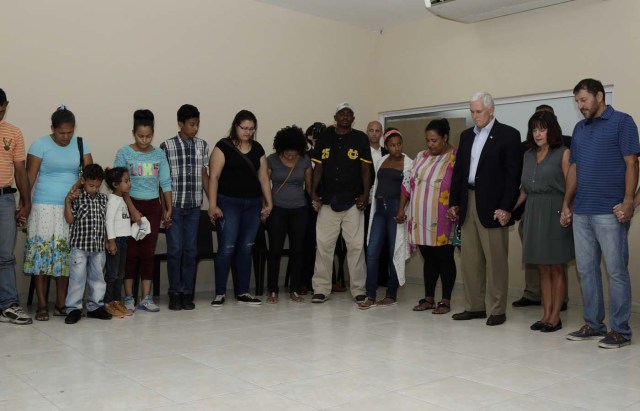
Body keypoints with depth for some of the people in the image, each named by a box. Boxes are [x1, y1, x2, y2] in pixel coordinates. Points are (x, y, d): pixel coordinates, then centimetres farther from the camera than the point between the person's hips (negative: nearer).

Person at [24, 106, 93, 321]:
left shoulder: (81, 145, 8)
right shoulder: (40, 145, -1)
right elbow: (30, 177, -3)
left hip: (72, 207, 3)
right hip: (45, 207, -3)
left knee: (66, 255, 4)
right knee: (42, 253, -4)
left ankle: (61, 305, 13)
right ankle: (42, 306, 5)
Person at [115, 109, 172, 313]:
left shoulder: (159, 154, 3)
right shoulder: (124, 153, -5)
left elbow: (165, 183, 5)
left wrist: (169, 209, 0)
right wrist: (132, 210, -15)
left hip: (153, 206, 3)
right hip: (131, 204, -3)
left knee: (148, 252, 5)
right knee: (131, 251, 0)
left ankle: (146, 298, 11)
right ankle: (128, 297, 9)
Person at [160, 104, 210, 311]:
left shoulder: (202, 145, 7)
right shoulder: (167, 146, -3)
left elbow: (205, 176, 11)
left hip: (194, 207, 3)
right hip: (174, 206, -3)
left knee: (191, 250, 5)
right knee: (175, 250, 0)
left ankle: (187, 293, 13)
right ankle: (175, 293, 11)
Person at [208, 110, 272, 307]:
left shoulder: (257, 148, 12)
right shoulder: (223, 146, -4)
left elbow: (263, 176, 14)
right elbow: (214, 176, -8)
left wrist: (269, 202, 10)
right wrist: (212, 205, -14)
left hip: (253, 204, 5)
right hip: (228, 203, -5)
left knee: (246, 248, 8)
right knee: (227, 248, -6)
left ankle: (243, 292, 16)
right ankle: (220, 293, 5)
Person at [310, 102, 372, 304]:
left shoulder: (361, 138, 4)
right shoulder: (325, 137, 7)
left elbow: (365, 169, 3)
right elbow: (318, 167, 7)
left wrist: (365, 195, -7)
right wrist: (314, 193, -3)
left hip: (352, 202, -1)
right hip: (328, 201, 1)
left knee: (356, 246, 1)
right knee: (324, 245, 3)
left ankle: (358, 290, 10)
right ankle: (321, 289, 10)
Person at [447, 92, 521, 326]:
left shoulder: (508, 135, -3)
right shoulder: (466, 136, 16)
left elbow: (513, 174, -8)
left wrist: (506, 207, -15)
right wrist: (454, 202, 10)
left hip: (492, 206, -6)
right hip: (468, 203, 6)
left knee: (496, 260, -1)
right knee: (470, 259, 9)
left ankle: (498, 310, 8)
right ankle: (474, 306, 18)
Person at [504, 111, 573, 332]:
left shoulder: (563, 154, -2)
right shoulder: (528, 155, 14)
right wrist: (509, 211, 9)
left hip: (555, 213, -5)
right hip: (533, 214, 5)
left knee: (556, 268, 2)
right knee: (543, 268, 9)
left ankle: (555, 317, 8)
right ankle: (546, 315, 15)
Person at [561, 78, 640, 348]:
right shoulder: (579, 129, 17)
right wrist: (566, 204, 14)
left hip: (610, 211, -6)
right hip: (581, 212, 6)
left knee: (616, 270, -1)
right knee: (586, 270, 9)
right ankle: (593, 325, 20)